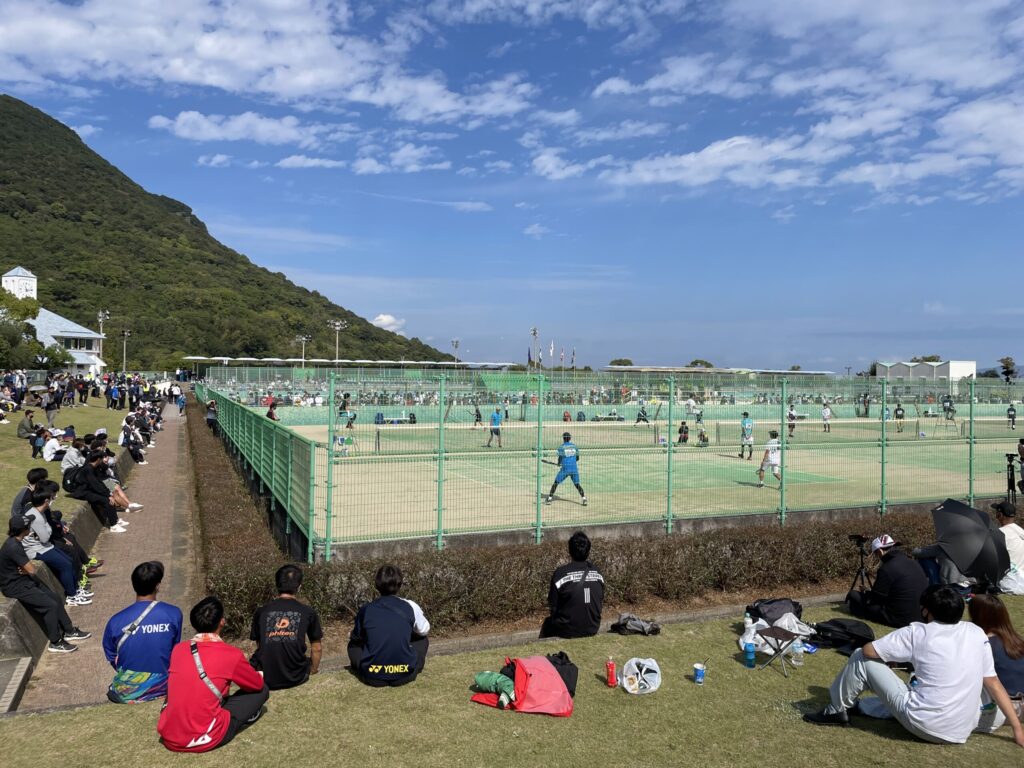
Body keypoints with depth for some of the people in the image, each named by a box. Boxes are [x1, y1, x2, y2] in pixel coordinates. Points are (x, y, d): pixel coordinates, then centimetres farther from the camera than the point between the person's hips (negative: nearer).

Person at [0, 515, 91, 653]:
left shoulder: (14, 543, 6)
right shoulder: (13, 547, -26)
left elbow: (27, 567, 9)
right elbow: (32, 570, -22)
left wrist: (25, 569, -13)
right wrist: (27, 569, -1)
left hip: (23, 581, 10)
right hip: (15, 587, -10)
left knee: (56, 599, 8)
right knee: (50, 605, -15)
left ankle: (69, 632, 19)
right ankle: (55, 643, -5)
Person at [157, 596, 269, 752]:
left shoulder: (178, 649, 4)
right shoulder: (231, 654, -9)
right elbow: (258, 684, 10)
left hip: (168, 738, 5)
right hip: (204, 739, -5)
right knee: (261, 691, 11)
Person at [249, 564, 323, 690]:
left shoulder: (261, 612, 3)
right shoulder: (308, 613, -1)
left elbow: (259, 646, 15)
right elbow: (317, 649, 6)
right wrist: (313, 670, 26)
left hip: (265, 679, -1)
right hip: (295, 678, 1)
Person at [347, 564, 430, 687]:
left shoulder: (366, 610, -2)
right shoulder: (410, 606, -4)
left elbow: (356, 636, 13)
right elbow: (424, 630, 12)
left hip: (373, 678, 1)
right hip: (404, 676, -1)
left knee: (353, 645, 27)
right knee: (422, 639, 25)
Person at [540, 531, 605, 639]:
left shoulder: (560, 573, -17)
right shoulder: (597, 572, -3)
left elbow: (552, 607, -11)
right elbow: (601, 602, 7)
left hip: (568, 631, -4)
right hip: (592, 630, 4)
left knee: (548, 623, 26)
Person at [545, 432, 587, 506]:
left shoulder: (561, 447, -3)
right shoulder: (574, 446, 9)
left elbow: (560, 458, -8)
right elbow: (577, 458, 13)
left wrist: (559, 464, 12)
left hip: (565, 468, -3)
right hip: (574, 468, 3)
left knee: (556, 483, 8)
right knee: (577, 484, 11)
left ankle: (549, 498, 6)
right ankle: (584, 499, 0)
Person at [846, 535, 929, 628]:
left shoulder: (887, 568, -16)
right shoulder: (915, 564, 8)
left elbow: (874, 598, -11)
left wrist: (865, 593, 13)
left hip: (898, 620, -8)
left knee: (853, 595, 1)